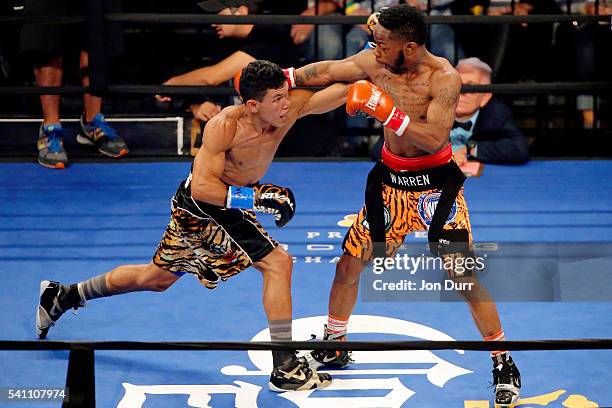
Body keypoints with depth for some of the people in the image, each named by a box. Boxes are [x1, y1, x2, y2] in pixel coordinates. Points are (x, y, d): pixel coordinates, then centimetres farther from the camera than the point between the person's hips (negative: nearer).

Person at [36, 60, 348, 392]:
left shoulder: (289, 107, -14)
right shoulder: (225, 126, -30)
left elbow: (342, 90, -20)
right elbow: (202, 187, -33)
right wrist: (255, 199, -37)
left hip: (232, 203, 8)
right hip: (201, 206, -8)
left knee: (157, 278, 24)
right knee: (278, 263, -18)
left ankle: (63, 296, 42)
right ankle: (285, 369, -15)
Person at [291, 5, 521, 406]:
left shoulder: (444, 77, -23)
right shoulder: (373, 62, -8)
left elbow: (434, 138, -31)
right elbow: (324, 72, 1)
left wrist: (387, 111, -36)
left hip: (436, 181, -5)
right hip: (389, 178, 5)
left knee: (463, 276, -11)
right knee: (349, 264, 10)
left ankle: (504, 365, 2)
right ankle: (334, 347, 32)